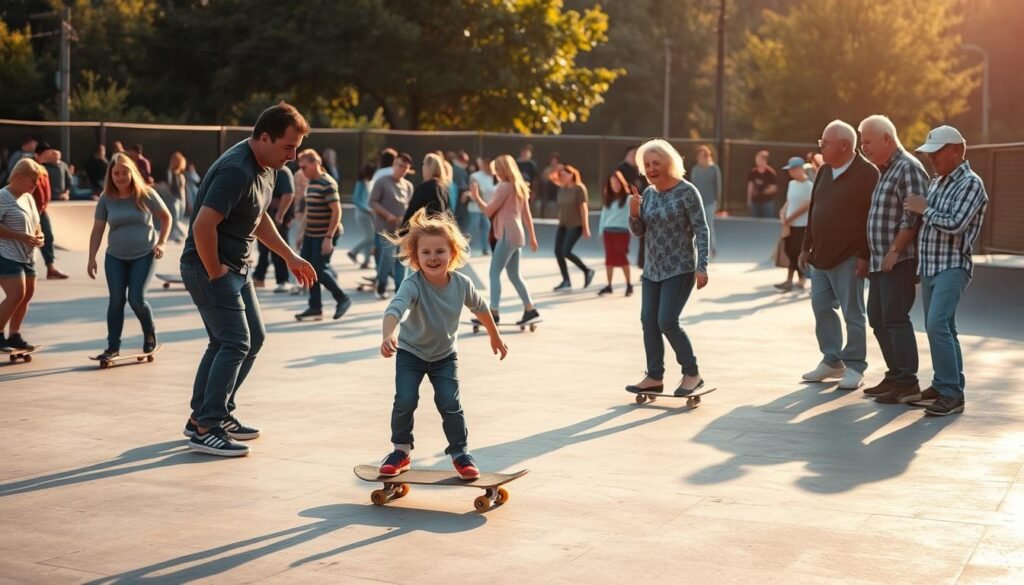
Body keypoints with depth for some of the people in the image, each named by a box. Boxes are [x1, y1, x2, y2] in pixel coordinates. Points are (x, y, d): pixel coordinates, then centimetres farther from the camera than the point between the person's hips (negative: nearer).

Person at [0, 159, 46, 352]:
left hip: (27, 256, 9)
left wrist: (39, 235, 3)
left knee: (27, 295, 8)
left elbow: (36, 223, 25)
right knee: (16, 295, -15)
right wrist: (21, 236, -23)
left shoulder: (28, 197, 14)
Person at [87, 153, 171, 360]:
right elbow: (97, 230, 2)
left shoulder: (146, 194, -8)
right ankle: (113, 346, 7)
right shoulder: (106, 199, -2)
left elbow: (167, 217, 4)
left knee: (136, 299, -10)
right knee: (116, 300, -1)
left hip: (144, 255, -2)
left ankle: (150, 333, 18)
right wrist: (91, 258, -3)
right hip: (115, 257, 2)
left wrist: (161, 242, -7)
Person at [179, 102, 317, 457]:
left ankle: (214, 414, 23)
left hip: (235, 267, 10)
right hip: (207, 267, -10)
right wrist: (215, 273, -20)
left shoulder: (266, 168, 8)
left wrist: (290, 257, 18)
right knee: (234, 343, -11)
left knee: (254, 337, 14)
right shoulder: (236, 171, -25)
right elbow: (203, 225, -31)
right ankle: (205, 428, -5)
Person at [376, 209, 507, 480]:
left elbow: (480, 307, 3)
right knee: (405, 401, -11)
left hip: (445, 355, 2)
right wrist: (388, 335, -71)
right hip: (410, 352, -2)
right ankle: (401, 450, 13)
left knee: (450, 404, -7)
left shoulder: (462, 284, -18)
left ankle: (460, 453, 14)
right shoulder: (412, 285, -31)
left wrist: (495, 337, 16)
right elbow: (395, 308, -51)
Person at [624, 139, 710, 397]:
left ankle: (692, 374, 1)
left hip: (680, 269, -7)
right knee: (648, 321, 4)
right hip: (653, 269, 7)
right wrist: (634, 212, -9)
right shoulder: (648, 193, 7)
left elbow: (701, 230, -13)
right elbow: (638, 231, 12)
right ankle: (654, 377, 14)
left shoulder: (686, 191, -11)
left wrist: (702, 267, -21)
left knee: (667, 322, -14)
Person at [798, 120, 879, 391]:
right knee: (821, 307, 11)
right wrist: (806, 247, 16)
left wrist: (865, 255, -18)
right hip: (821, 255, 8)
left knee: (852, 313, 0)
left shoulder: (867, 173, -12)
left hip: (849, 257, -8)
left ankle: (854, 367, 9)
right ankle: (832, 360, 23)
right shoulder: (825, 171, 12)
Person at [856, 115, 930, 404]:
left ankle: (908, 383, -6)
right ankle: (895, 376, 20)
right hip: (880, 261, 10)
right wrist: (869, 256, 19)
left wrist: (894, 251, -21)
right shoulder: (884, 170, 18)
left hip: (898, 261, -10)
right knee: (878, 319, 12)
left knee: (895, 318, -9)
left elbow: (913, 217, -20)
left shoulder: (908, 168, -12)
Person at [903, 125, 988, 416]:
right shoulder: (936, 183, 15)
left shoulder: (971, 183, -10)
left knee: (938, 325, -20)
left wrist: (924, 209, -10)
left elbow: (955, 224, -21)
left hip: (952, 267, -8)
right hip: (929, 267, 9)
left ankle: (952, 394, -18)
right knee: (939, 327, 13)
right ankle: (943, 384, 22)